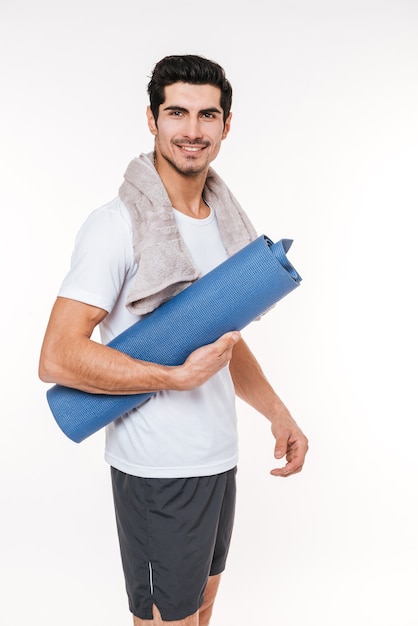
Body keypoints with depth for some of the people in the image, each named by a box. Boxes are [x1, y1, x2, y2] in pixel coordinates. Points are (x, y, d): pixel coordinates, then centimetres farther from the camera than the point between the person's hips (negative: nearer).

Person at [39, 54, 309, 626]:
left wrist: (278, 413, 8)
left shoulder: (224, 220, 8)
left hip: (220, 457, 7)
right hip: (159, 470, -7)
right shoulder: (117, 225, -16)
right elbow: (58, 358, -23)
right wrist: (180, 376, -23)